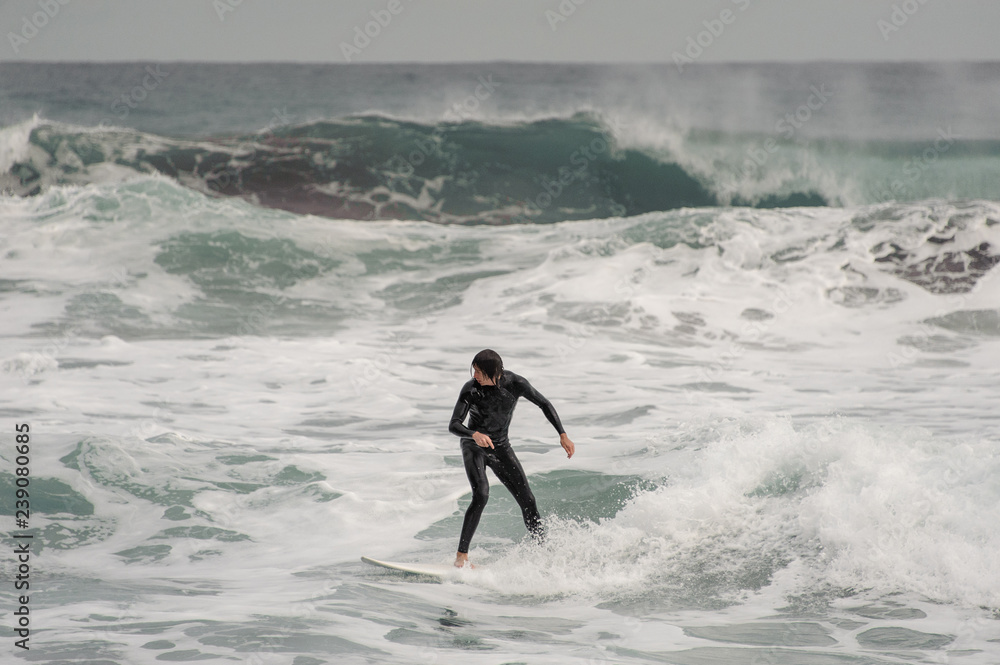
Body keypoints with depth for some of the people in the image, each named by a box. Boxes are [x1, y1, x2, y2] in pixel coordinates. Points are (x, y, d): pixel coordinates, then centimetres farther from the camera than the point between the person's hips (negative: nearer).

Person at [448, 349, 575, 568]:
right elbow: (453, 425, -26)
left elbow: (544, 404, -5)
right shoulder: (471, 389, -22)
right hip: (474, 447, -3)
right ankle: (461, 556, -23)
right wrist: (474, 434, -47)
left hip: (500, 447, 3)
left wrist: (563, 435, -11)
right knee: (481, 496, -26)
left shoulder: (515, 383, -17)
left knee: (527, 500, -2)